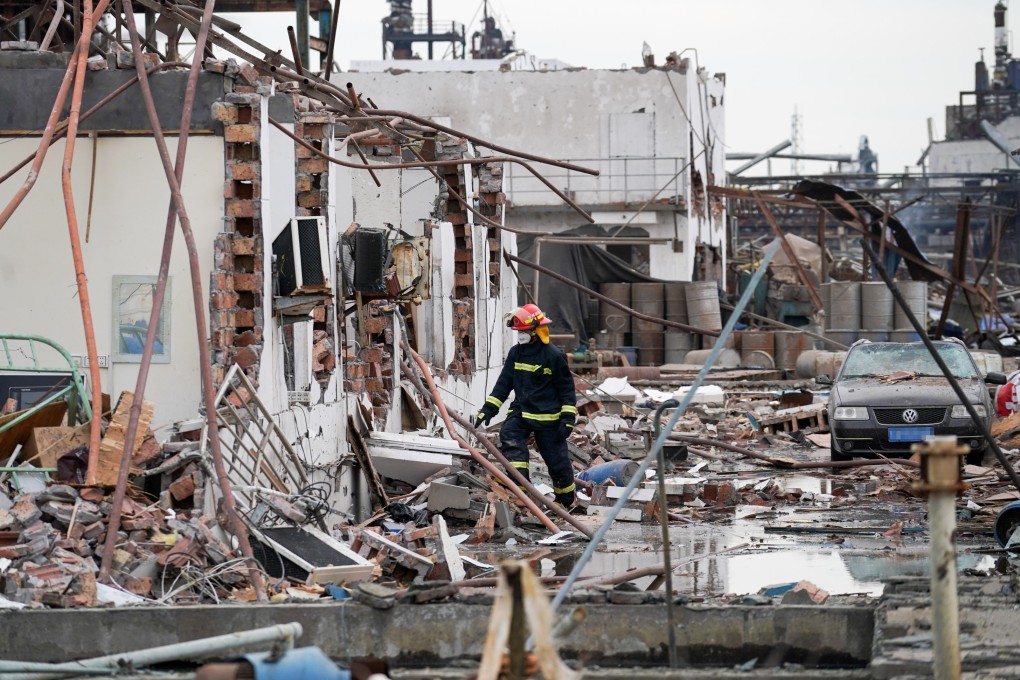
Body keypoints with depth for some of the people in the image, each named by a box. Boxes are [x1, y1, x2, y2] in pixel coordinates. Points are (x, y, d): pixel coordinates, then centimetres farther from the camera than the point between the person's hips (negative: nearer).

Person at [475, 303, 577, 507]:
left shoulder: (554, 355, -10)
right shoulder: (516, 353, 6)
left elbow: (567, 389, -5)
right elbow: (504, 383, 12)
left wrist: (568, 419, -11)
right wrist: (488, 408, 4)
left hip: (547, 417, -5)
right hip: (520, 412, 5)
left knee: (556, 459, 3)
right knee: (509, 434, -25)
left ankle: (567, 499, 26)